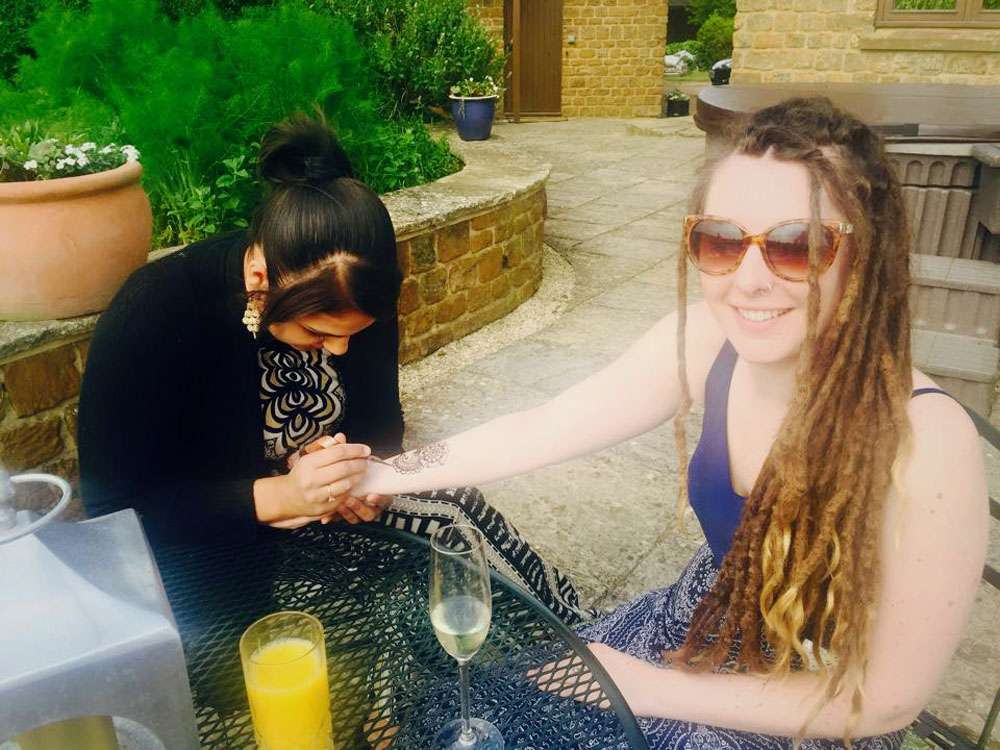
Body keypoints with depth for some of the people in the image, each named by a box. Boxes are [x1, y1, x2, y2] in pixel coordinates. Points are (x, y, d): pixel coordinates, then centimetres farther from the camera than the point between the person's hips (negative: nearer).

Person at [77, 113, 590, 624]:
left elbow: (379, 421, 1)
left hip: (326, 505, 5)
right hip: (208, 544, -4)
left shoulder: (355, 295, -13)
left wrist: (360, 474, -22)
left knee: (457, 508, -17)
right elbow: (114, 511, -22)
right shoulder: (152, 313, -26)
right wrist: (275, 498, -34)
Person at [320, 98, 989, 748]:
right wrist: (376, 475, -9)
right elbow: (541, 430, -10)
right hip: (703, 619, 4)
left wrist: (656, 689, -18)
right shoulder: (708, 341, -19)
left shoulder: (927, 442, -32)